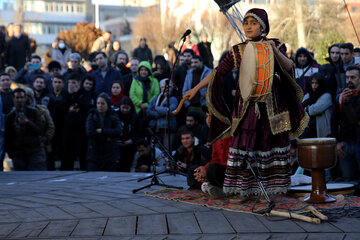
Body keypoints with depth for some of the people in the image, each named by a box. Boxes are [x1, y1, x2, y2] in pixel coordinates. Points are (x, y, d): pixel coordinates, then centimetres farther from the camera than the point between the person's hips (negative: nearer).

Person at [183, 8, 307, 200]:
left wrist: (275, 51, -30)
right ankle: (244, 189, 0)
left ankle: (272, 187, 10)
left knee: (271, 141, 1)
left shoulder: (275, 45, 2)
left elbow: (288, 66, -12)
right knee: (243, 142, -4)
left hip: (271, 103, -1)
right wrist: (195, 89, 4)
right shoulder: (238, 51, 7)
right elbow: (218, 71, 7)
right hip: (246, 104, 1)